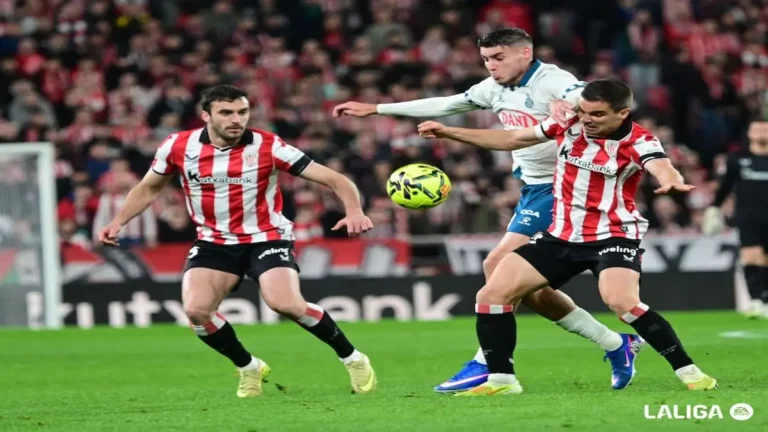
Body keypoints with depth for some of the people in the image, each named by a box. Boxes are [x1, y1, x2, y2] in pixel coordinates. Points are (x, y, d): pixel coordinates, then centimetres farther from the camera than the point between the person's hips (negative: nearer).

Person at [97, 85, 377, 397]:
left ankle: (352, 359, -2)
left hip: (266, 238, -3)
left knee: (286, 304, -26)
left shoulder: (267, 146, -16)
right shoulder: (179, 147, -9)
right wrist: (118, 222, -2)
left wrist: (354, 211, -33)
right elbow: (148, 189, 12)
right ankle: (249, 368, 9)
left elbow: (334, 179, -15)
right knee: (196, 310, -19)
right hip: (213, 242, 3)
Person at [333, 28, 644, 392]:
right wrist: (375, 109, 23)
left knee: (500, 267, -17)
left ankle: (488, 364, -12)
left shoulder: (552, 82, -16)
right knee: (530, 288, 7)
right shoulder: (494, 88, 9)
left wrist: (563, 104, -57)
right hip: (533, 191, 9)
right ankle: (617, 345, 17)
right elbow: (444, 105, 21)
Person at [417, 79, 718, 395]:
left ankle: (688, 372, -21)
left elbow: (663, 168, -39)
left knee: (622, 302, -33)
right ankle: (501, 379, 11)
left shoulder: (638, 142, -17)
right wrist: (448, 132, 12)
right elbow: (511, 139, 12)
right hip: (561, 236, 6)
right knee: (492, 295, -2)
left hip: (613, 236, -6)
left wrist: (672, 181, -65)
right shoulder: (568, 125, -2)